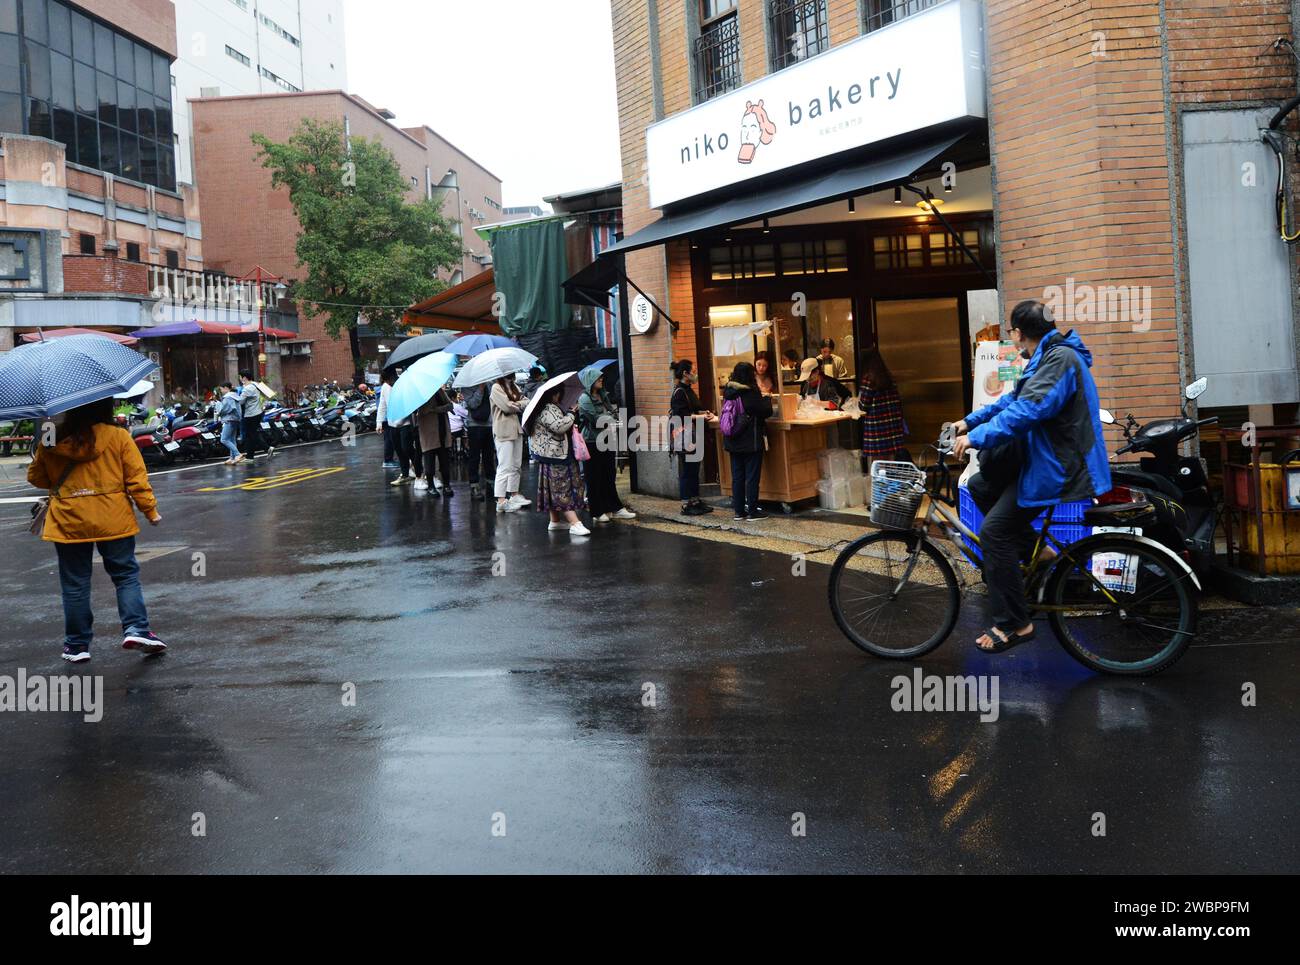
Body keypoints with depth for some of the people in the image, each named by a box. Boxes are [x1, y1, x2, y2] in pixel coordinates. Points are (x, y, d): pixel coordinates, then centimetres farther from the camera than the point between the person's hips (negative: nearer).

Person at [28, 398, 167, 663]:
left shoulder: (50, 442, 0)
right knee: (126, 576, 9)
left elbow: (36, 478, 11)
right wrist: (150, 510, 1)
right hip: (113, 521, -1)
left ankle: (77, 644, 15)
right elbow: (136, 478, -7)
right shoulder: (118, 437, -6)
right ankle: (136, 629, -5)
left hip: (68, 524, 2)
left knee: (75, 585, 10)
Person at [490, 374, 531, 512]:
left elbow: (526, 402, 8)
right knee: (505, 466, -10)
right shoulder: (496, 387, -7)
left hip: (516, 429, 8)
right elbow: (507, 406, -16)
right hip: (504, 430, -8)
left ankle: (514, 495, 21)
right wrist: (520, 405, -1)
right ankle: (501, 501, -9)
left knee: (516, 465, 12)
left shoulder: (515, 387, 17)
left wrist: (515, 404, -10)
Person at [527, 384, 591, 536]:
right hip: (554, 456, -11)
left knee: (556, 490, 14)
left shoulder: (552, 408, 17)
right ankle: (575, 524, -18)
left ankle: (555, 521, 21)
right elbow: (559, 426, -29)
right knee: (563, 489, -13)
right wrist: (572, 414, -16)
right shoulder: (547, 410, -18)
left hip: (559, 454, 11)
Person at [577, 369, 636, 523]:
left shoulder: (603, 395, 14)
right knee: (595, 478, 1)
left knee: (609, 477, 9)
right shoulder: (584, 398, -9)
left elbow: (614, 413, 10)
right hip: (592, 442, -7)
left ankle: (615, 509, 14)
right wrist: (611, 416, -1)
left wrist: (607, 416, -11)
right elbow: (596, 419, -16)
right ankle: (597, 512, 8)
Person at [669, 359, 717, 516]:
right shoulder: (679, 392, -14)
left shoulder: (688, 390, 15)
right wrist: (701, 417, -19)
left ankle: (695, 501, 19)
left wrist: (705, 414, 7)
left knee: (694, 470, 13)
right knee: (686, 471, -5)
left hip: (693, 437, 9)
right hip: (683, 437, -9)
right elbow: (682, 416, -20)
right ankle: (686, 505, 0)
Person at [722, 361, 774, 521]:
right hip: (751, 441, -6)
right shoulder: (751, 392, -16)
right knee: (752, 476, 1)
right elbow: (766, 412, -11)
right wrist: (767, 398, 8)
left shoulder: (729, 392, 3)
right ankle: (752, 511, 4)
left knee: (737, 476, 11)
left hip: (734, 441, 6)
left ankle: (739, 511, 15)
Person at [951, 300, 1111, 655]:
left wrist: (977, 437, -29)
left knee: (993, 531, -13)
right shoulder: (1047, 357, 13)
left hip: (1058, 466, -11)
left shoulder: (1061, 358, -20)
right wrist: (970, 421, 22)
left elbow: (1028, 409, -31)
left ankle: (1012, 625, -6)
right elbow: (1013, 399, 23)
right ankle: (1034, 551, 17)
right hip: (1043, 456, 11)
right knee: (980, 485, 15)